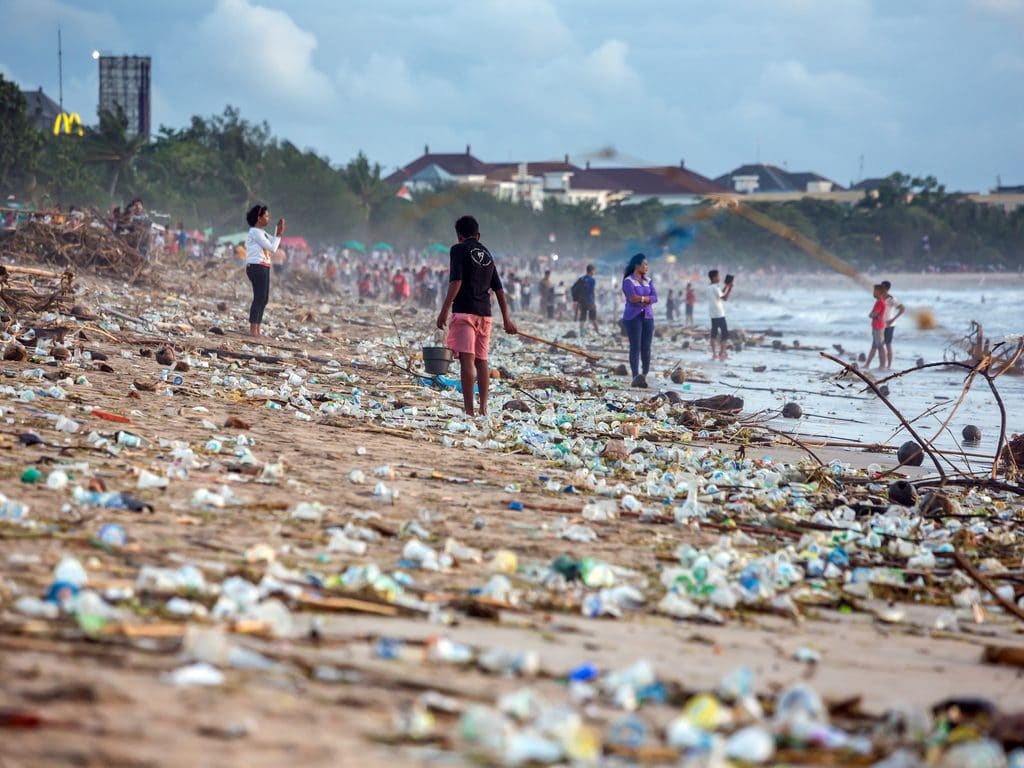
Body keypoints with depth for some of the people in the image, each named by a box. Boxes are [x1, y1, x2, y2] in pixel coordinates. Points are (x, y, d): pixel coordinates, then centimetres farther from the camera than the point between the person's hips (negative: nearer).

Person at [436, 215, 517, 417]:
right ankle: (483, 408, 11)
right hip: (485, 313, 6)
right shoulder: (487, 254, 18)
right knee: (481, 360, 12)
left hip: (464, 311, -6)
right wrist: (506, 319, 22)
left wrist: (444, 311, -12)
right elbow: (499, 289, 18)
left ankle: (469, 410, -19)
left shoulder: (459, 249, 0)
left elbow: (456, 282, -12)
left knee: (466, 359, -11)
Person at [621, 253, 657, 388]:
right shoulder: (628, 281, -4)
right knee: (635, 347, -7)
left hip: (647, 316, 5)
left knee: (646, 347, 3)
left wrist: (640, 298, -13)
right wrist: (647, 299, -7)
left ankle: (645, 375, 13)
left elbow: (655, 298, 1)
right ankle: (636, 377, -8)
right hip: (633, 317, -5)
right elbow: (632, 298, -15)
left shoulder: (648, 281, 13)